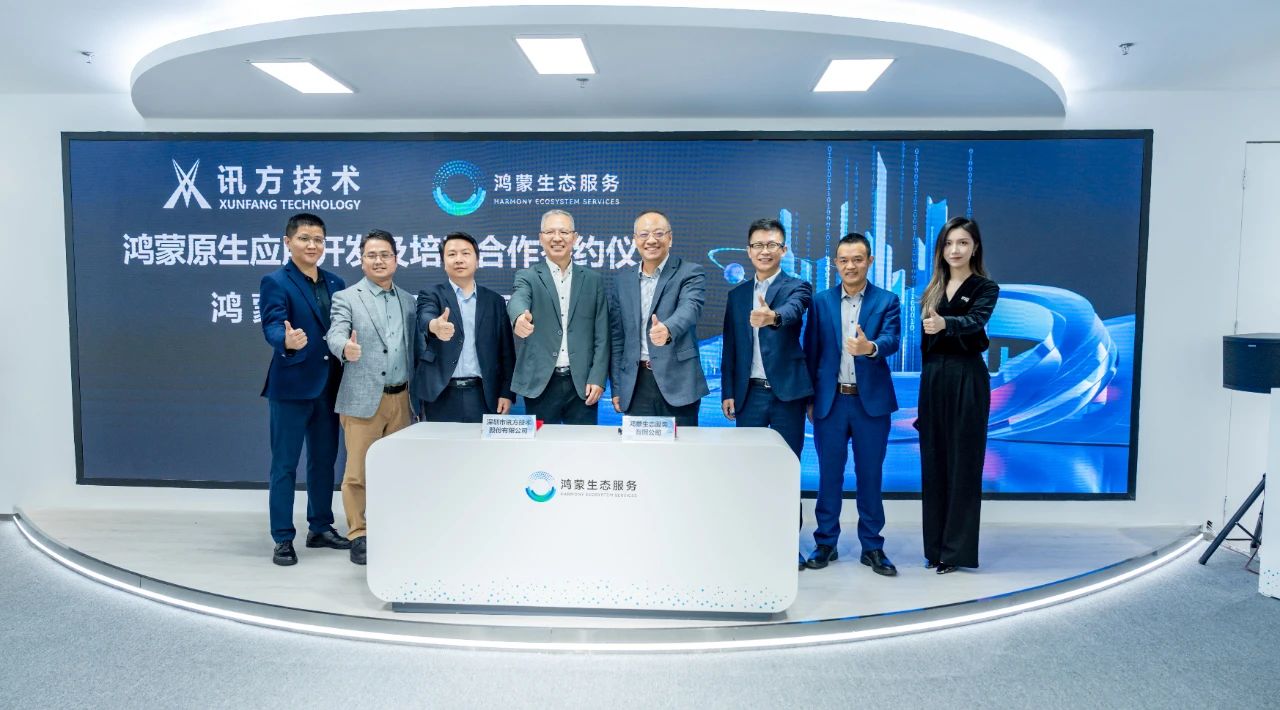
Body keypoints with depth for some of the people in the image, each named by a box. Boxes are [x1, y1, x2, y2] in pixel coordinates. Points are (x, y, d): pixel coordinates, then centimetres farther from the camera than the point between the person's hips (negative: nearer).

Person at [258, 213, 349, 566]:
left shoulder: (335, 283, 11)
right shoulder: (275, 282, -7)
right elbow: (272, 326, -21)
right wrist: (287, 341, -41)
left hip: (329, 386, 6)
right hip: (292, 386, -6)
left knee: (324, 461, 15)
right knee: (285, 465, 2)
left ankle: (320, 528, 29)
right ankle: (283, 539, 11)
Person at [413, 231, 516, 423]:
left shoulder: (494, 301, 11)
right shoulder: (431, 295, 5)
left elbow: (506, 352, 11)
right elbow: (426, 318, -19)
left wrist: (506, 392, 2)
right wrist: (434, 325, -42)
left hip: (482, 396, 2)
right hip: (441, 397, -1)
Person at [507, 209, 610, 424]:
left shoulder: (593, 280, 9)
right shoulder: (528, 277, 4)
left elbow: (601, 336, 7)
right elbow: (517, 300, -19)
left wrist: (597, 378, -3)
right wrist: (520, 316, -43)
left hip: (582, 383, 1)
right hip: (540, 383, -1)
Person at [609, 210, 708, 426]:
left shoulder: (690, 273, -1)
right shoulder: (622, 281, 11)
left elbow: (689, 308, -21)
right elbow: (617, 337, 13)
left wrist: (667, 330, -43)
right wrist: (617, 388, 9)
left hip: (677, 382, -3)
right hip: (635, 385, 3)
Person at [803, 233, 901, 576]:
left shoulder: (887, 301, 1)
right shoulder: (821, 302, 5)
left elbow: (892, 340, -15)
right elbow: (811, 350, 6)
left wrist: (870, 347, -38)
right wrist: (809, 398, 3)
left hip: (871, 400, -1)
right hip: (830, 400, 1)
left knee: (870, 475, 7)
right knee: (829, 474, 8)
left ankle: (872, 546, 19)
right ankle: (826, 543, 20)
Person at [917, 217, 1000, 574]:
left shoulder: (985, 288, -4)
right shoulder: (933, 290, 11)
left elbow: (975, 321, -26)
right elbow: (926, 340, 11)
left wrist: (944, 323, -47)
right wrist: (929, 379, 9)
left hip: (966, 380, -5)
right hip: (932, 378, 5)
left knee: (962, 462, 0)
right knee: (933, 462, 8)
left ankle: (957, 549, 8)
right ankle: (935, 545, 19)